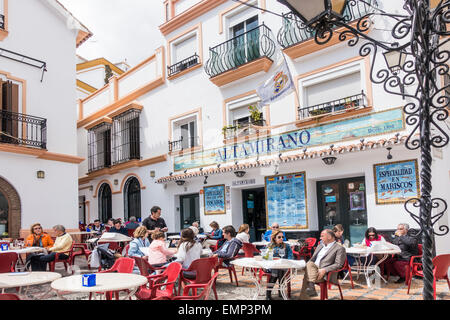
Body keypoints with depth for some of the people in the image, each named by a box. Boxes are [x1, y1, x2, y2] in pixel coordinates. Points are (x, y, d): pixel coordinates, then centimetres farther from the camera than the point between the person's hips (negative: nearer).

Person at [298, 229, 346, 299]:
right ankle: (311, 286, -35)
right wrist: (306, 265, 0)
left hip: (325, 273, -6)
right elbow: (312, 259, 24)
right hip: (313, 268, 6)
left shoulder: (339, 248, 1)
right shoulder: (320, 246, 25)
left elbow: (338, 264, -9)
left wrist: (324, 270, -22)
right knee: (309, 264, -28)